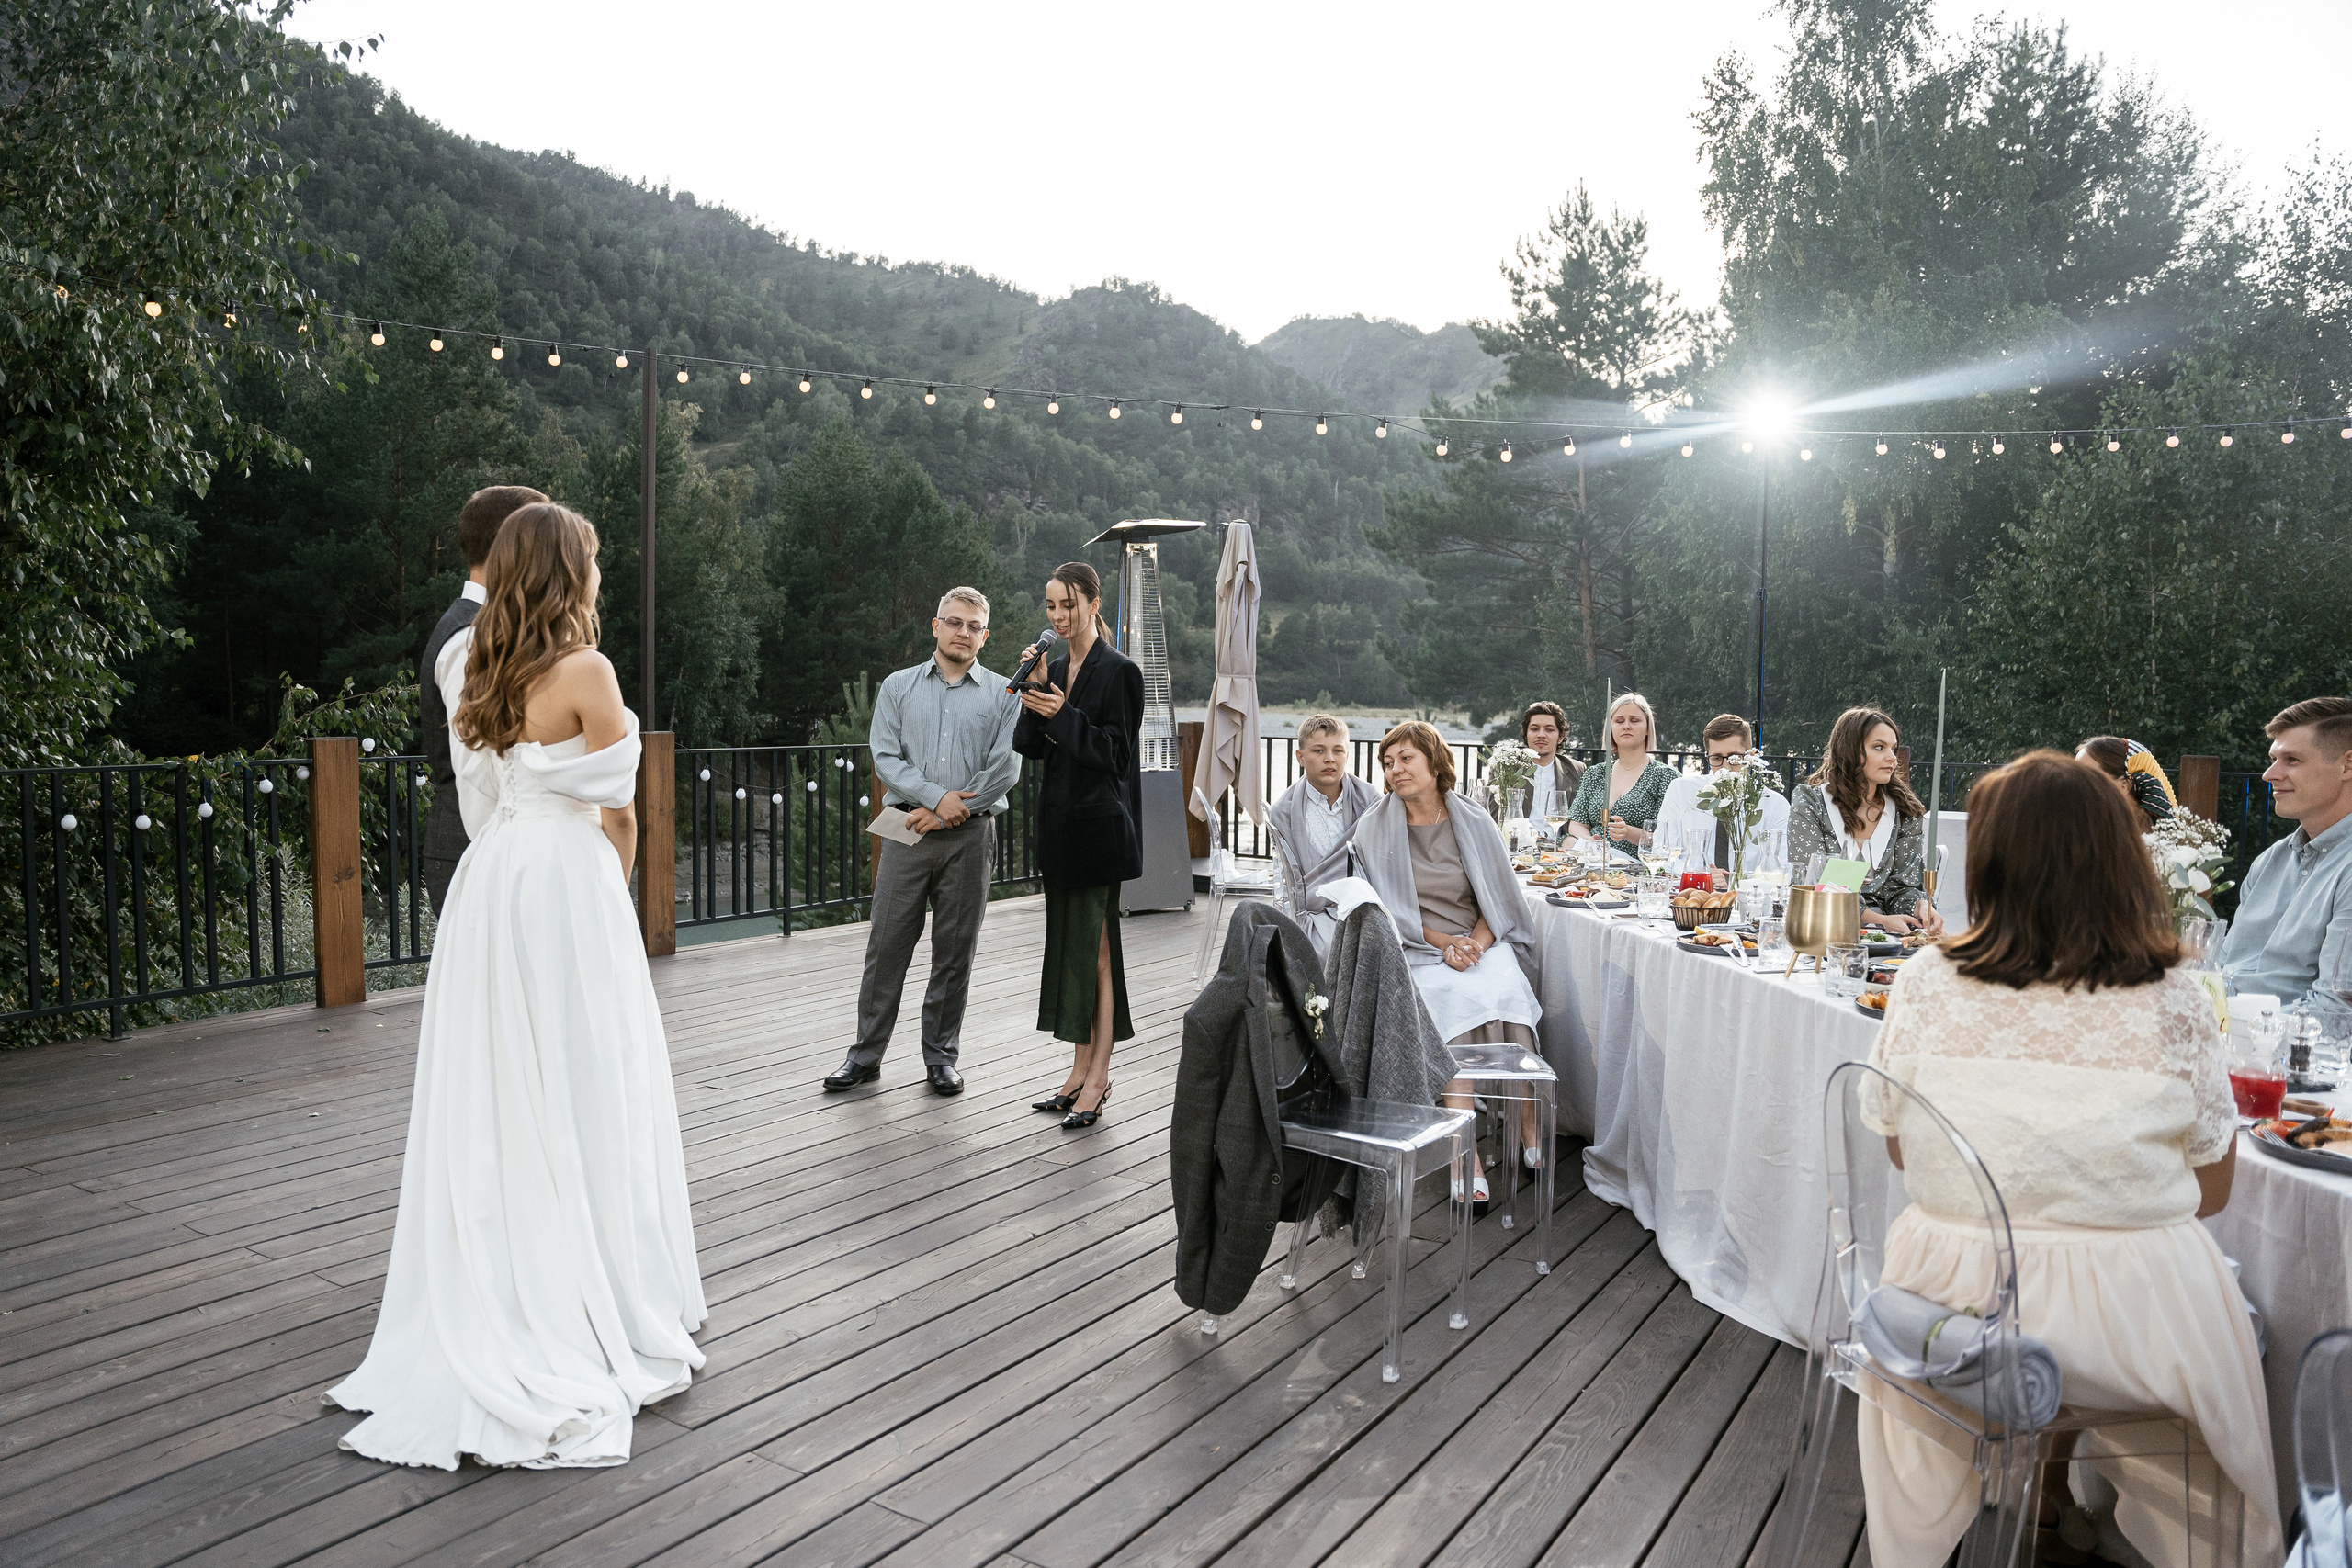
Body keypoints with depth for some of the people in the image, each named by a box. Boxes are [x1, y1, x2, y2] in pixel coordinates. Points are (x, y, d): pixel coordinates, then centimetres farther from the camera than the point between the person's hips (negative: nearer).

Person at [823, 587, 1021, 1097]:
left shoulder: (1003, 694, 7)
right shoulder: (898, 687, 10)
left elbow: (1005, 769, -2)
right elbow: (885, 756, 0)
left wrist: (948, 812, -8)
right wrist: (937, 795, -13)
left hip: (970, 837, 0)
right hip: (906, 831, 1)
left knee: (954, 953, 6)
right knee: (886, 946, 2)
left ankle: (941, 1057, 18)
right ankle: (866, 1055, 13)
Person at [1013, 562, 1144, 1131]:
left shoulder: (1118, 671, -10)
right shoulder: (1056, 669, 13)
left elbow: (1116, 752, -14)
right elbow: (1031, 746, 8)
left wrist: (1064, 715, -22)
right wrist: (1032, 693, -4)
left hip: (1098, 825, -8)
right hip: (1059, 822, 8)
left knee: (1096, 946, -4)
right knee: (1069, 943, 12)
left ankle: (1098, 1078, 4)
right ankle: (1080, 1069, 21)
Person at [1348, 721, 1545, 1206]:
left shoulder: (1474, 822, 6)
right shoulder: (1375, 829, 1)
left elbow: (1500, 900, 8)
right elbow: (1386, 909, 0)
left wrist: (1475, 943, -11)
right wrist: (1443, 943, -12)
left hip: (1483, 942, 2)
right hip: (1416, 950, -2)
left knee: (1506, 992, -30)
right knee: (1456, 998, -32)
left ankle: (1528, 1127, -14)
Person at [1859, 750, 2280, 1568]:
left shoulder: (1923, 984, -12)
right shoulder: (2172, 1004, -13)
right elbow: (2212, 1188, 0)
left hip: (1956, 1315, 1)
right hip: (2135, 1324, 0)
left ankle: (2043, 1493, 43)